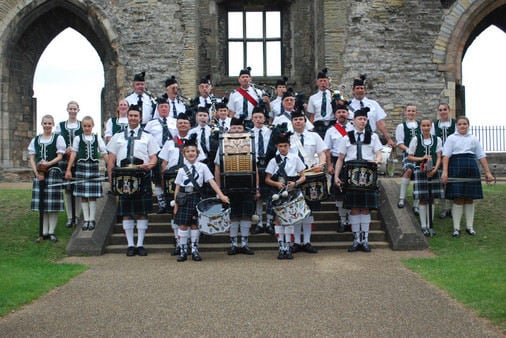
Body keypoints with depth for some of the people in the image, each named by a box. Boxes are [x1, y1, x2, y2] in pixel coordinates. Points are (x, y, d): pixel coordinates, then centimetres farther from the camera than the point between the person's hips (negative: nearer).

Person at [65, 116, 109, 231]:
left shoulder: (98, 138, 7)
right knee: (83, 196, 3)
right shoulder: (77, 139, 6)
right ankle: (86, 219, 11)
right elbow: (73, 154, 5)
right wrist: (68, 169, 1)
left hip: (94, 167, 0)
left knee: (93, 195, 2)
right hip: (82, 167, 0)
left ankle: (92, 219, 10)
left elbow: (104, 154, 6)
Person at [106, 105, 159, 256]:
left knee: (143, 212, -1)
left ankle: (140, 244, 7)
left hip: (142, 177, -1)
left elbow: (154, 158, 7)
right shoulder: (117, 137, 15)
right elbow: (111, 160, 11)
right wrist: (112, 179, 0)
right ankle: (130, 245, 9)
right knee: (126, 213, 2)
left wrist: (149, 165, -17)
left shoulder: (147, 137, 13)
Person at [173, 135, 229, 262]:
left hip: (196, 198, 0)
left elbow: (212, 182, -3)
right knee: (183, 225, 0)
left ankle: (195, 250, 15)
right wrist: (176, 205, 3)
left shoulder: (202, 167, 2)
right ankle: (183, 250, 9)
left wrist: (221, 195, -13)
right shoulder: (182, 170, 5)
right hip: (184, 198, 0)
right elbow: (177, 188, 7)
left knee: (195, 224, 5)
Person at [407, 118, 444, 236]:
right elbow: (409, 157, 3)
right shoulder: (415, 139, 1)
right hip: (420, 171, -2)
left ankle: (430, 226, 12)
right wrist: (422, 158, -12)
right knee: (423, 199, -1)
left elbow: (439, 158, 2)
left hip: (434, 171, 2)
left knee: (432, 199, 5)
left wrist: (434, 170, -13)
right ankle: (423, 226, 4)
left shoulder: (437, 140, 5)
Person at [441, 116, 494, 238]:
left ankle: (470, 227, 14)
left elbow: (481, 156, 13)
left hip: (471, 168, 3)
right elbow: (446, 155, -4)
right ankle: (456, 228, 2)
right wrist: (445, 171, -16)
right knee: (458, 199, -5)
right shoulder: (451, 138, 6)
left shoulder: (473, 139, 14)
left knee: (470, 199, 6)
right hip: (456, 168, -3)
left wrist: (487, 172, 6)